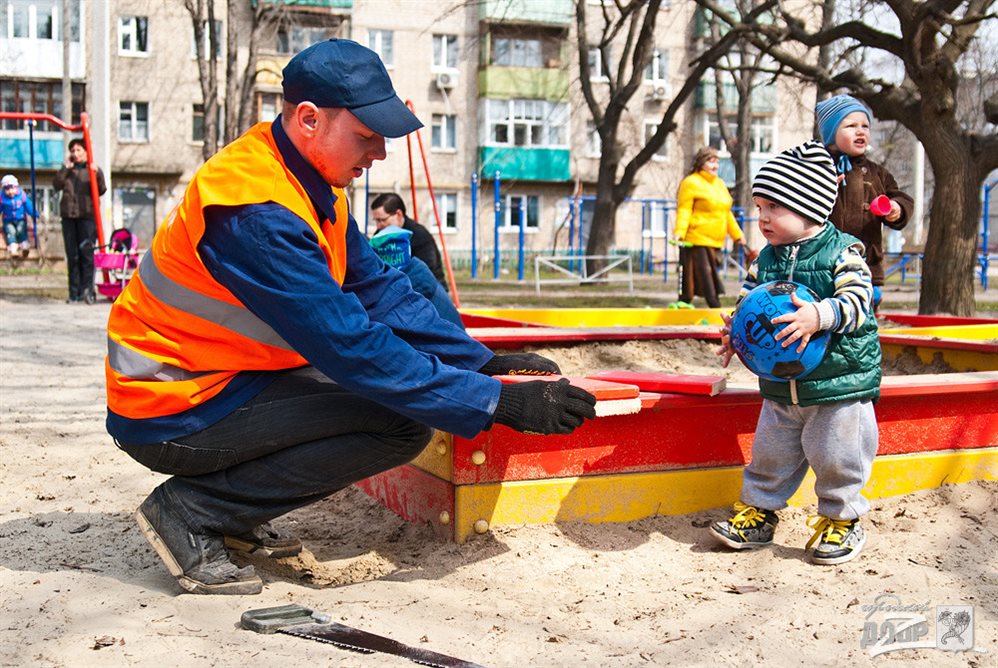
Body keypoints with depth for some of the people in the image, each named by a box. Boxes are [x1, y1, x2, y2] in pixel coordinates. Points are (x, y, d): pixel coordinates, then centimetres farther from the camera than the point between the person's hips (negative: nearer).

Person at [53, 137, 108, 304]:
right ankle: (74, 292, 7)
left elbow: (101, 190, -3)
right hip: (68, 215, 3)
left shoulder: (93, 170, 9)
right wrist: (66, 168, -2)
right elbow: (57, 185, 2)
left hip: (87, 215, -3)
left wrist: (97, 175, -18)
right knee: (72, 255, 4)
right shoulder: (67, 170, 18)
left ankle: (87, 289, -12)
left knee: (87, 253, -11)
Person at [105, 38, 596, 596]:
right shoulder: (257, 213, -27)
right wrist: (499, 403, -27)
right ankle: (191, 512, -8)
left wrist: (485, 364, -5)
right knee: (405, 421, -20)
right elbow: (351, 349, -29)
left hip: (226, 380, 10)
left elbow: (380, 290, 6)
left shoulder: (310, 182, 4)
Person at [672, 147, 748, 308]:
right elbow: (683, 211, -11)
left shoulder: (720, 184, 20)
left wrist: (737, 235, 26)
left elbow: (726, 213, 26)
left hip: (715, 241, 8)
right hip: (696, 240, -8)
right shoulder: (690, 183, -4)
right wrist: (679, 233, -24)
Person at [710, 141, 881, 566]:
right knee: (770, 455, 12)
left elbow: (856, 300, -22)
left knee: (836, 458, 4)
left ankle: (842, 520, 23)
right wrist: (735, 332, -7)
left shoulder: (843, 253, -11)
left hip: (841, 381, -5)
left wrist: (820, 316, -39)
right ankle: (758, 513, 27)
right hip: (781, 385, 5)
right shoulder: (766, 259, 6)